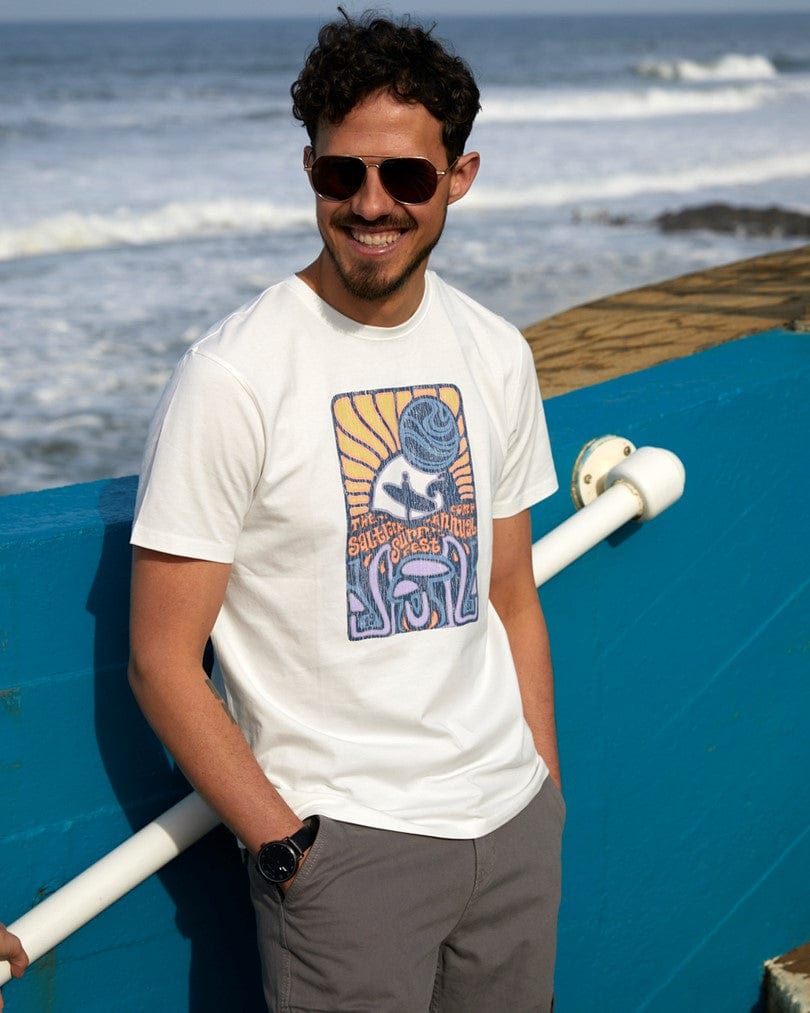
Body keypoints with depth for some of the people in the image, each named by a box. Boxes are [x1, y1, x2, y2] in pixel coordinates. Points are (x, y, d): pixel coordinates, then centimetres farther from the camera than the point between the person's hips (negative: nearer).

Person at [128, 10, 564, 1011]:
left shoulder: (496, 355, 5)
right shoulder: (231, 377, -14)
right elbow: (163, 663, -12)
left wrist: (546, 793, 10)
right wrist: (286, 845, -14)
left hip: (514, 822, 5)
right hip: (343, 837, -5)